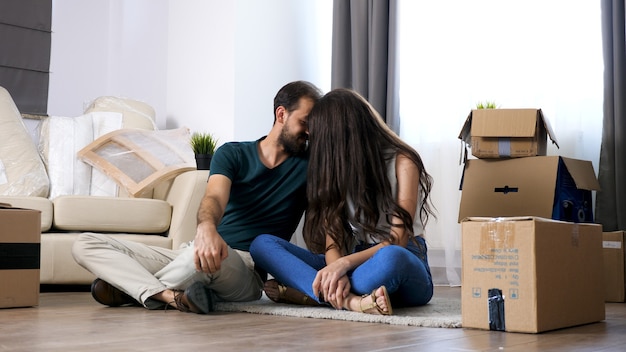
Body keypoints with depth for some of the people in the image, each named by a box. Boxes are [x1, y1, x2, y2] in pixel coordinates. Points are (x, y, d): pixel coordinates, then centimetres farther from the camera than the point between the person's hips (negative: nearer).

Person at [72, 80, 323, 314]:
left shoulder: (308, 167, 6)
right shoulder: (233, 153, 9)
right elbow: (214, 198, -11)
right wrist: (206, 227, -37)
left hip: (248, 271, -3)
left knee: (210, 255, -41)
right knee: (85, 244, -9)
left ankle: (131, 287, -12)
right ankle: (173, 297, -31)